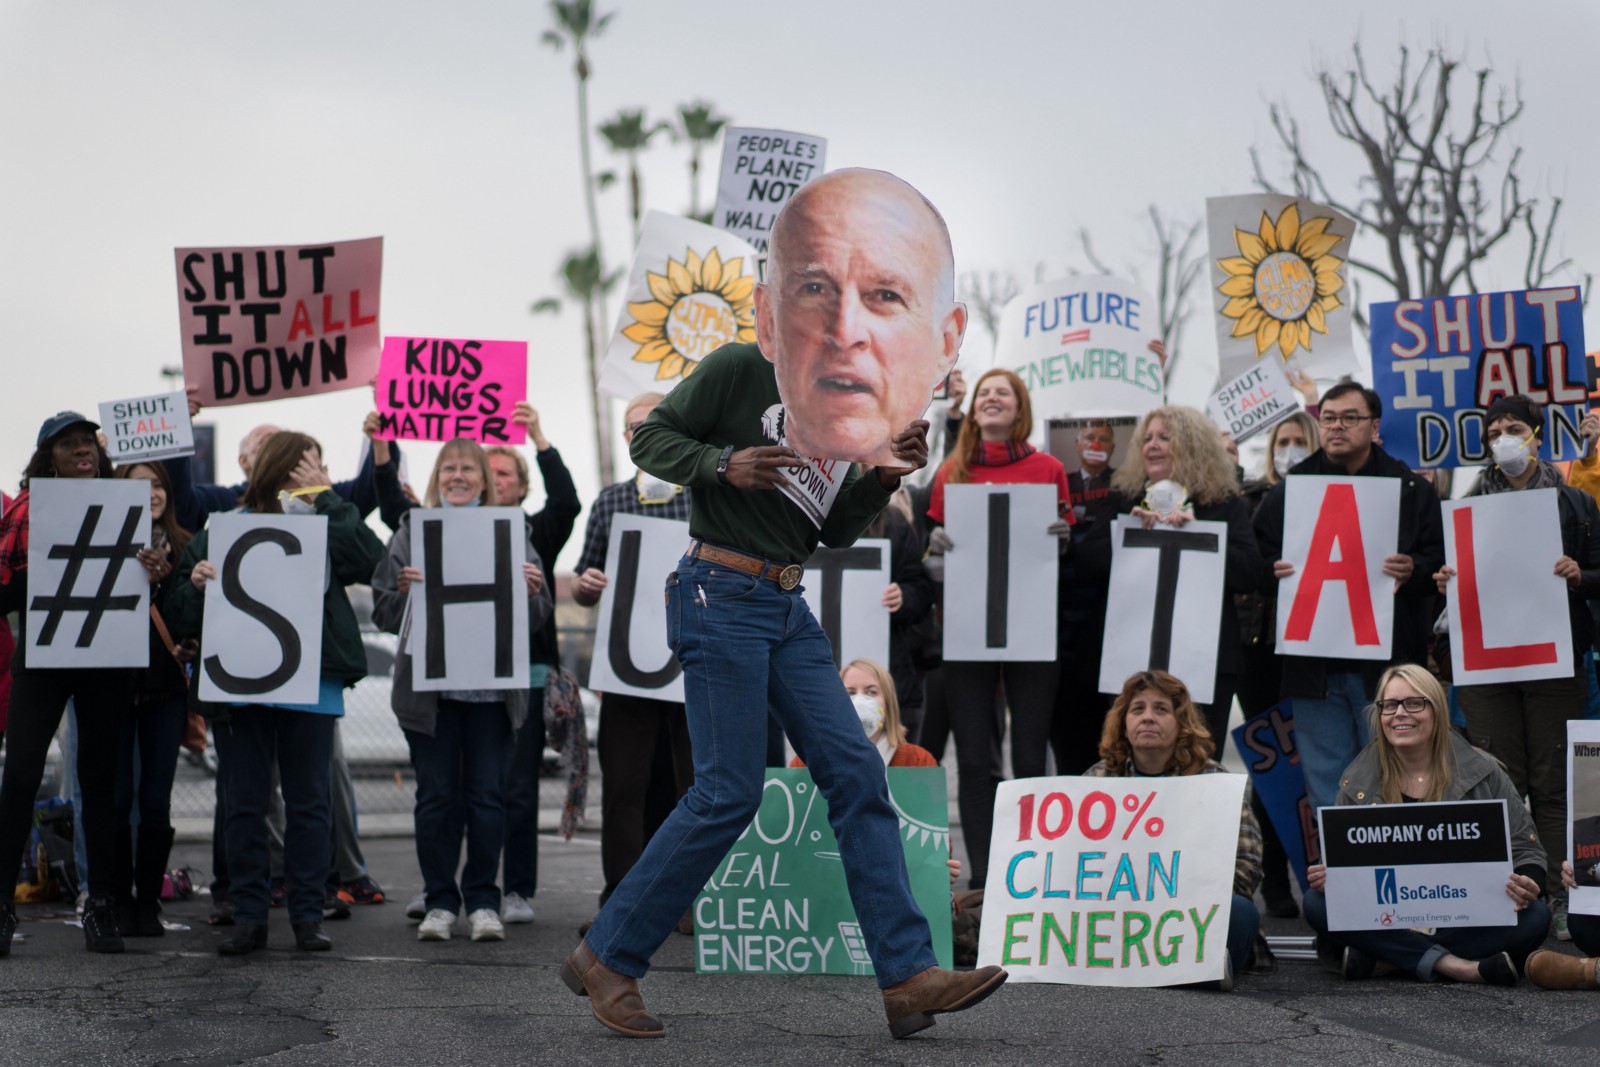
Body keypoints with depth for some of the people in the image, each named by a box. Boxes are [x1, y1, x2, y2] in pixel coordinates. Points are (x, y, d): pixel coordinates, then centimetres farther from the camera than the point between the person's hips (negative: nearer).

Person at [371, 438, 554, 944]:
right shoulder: (412, 534, 8)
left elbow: (539, 615, 7)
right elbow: (382, 611, 5)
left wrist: (531, 590, -14)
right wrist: (405, 592, -16)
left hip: (493, 688, 0)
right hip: (428, 687, 0)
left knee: (487, 794, 2)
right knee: (436, 796, 3)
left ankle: (483, 901, 10)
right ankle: (439, 902, 11)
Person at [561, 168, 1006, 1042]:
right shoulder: (737, 370, -8)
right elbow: (650, 440, -3)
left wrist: (886, 477, 1)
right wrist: (724, 465, -19)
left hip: (787, 607, 8)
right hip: (719, 596, -8)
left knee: (855, 774, -1)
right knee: (730, 791, -9)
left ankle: (909, 977, -2)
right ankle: (607, 959, 3)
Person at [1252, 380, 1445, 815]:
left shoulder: (1411, 490, 6)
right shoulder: (1288, 490, 11)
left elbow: (1442, 563, 1)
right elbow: (1255, 568, 9)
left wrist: (1413, 571, -19)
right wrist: (1274, 574, -12)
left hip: (1387, 666, -2)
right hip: (1314, 667, 2)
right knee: (1326, 797, 6)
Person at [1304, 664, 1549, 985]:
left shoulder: (1481, 773, 4)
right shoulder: (1357, 782, 8)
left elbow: (1525, 850, 4)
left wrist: (1527, 883, -20)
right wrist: (1325, 875, -16)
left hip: (1469, 919, 0)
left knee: (1535, 915, -29)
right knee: (1317, 903, -26)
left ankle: (1382, 961, -28)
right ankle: (1452, 965, -31)